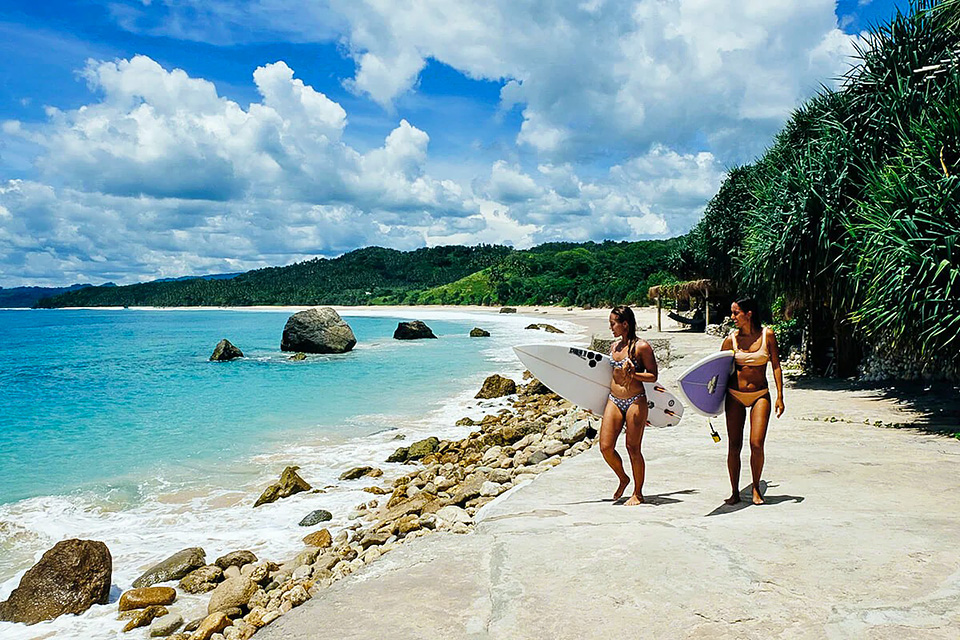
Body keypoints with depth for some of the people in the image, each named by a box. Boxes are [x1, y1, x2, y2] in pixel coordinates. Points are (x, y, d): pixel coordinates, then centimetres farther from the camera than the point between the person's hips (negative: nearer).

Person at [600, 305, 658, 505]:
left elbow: (653, 376, -8)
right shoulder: (614, 346, 12)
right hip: (614, 400, 6)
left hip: (635, 401, -6)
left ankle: (638, 493, 17)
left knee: (633, 448, 0)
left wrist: (632, 374, -20)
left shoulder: (641, 346, -8)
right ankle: (623, 478, 27)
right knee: (605, 447, 0)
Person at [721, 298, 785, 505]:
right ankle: (735, 492, 14)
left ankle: (756, 488, 13)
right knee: (734, 446, 0)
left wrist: (780, 397, -3)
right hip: (735, 395, 1)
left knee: (757, 445, -10)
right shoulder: (731, 339, -1)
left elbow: (776, 366, 1)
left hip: (760, 395, -1)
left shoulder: (767, 334, -3)